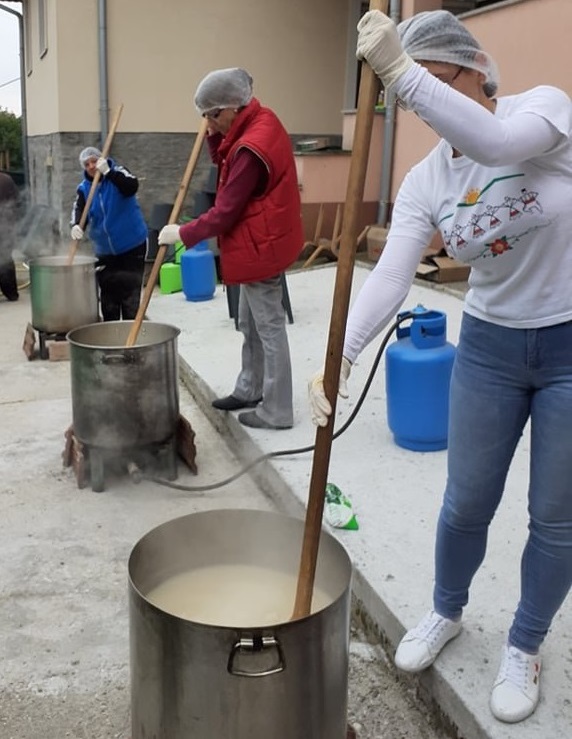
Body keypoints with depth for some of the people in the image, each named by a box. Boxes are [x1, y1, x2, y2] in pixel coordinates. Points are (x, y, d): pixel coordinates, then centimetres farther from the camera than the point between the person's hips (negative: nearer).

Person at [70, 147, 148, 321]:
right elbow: (79, 210, -9)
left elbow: (132, 187, -24)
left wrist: (108, 172, -31)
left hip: (132, 246, -4)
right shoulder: (84, 188, 6)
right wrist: (76, 225, -30)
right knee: (108, 299, 9)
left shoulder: (117, 173, -4)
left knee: (131, 294, -6)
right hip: (105, 250, 4)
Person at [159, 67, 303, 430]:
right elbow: (227, 166, 17)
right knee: (251, 323, 19)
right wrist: (216, 137, -1)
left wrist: (184, 233, -11)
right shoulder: (259, 121, 6)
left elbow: (226, 210, -22)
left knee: (269, 327, -3)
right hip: (261, 242, 10)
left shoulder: (252, 147, -25)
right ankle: (249, 390, 33)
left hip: (260, 247, -10)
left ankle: (277, 411, 7)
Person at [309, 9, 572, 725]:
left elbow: (497, 142, -37)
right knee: (467, 503, 13)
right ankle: (446, 613, 41)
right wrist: (339, 356, -33)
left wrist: (401, 72, -43)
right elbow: (390, 276, -18)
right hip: (489, 347, 3)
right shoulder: (423, 182, -4)